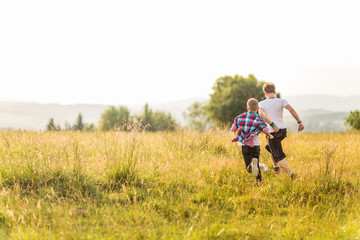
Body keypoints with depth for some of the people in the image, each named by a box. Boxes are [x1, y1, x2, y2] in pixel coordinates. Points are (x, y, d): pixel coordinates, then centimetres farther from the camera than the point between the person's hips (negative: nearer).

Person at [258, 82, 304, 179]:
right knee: (270, 147, 31)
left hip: (273, 132, -4)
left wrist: (272, 125, -25)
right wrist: (300, 122, -16)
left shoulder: (262, 103, -2)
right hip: (283, 130, 4)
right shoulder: (281, 101, 2)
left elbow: (261, 114, -22)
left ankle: (291, 174, -17)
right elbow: (291, 110, -14)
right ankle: (276, 167, 30)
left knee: (279, 158, -2)